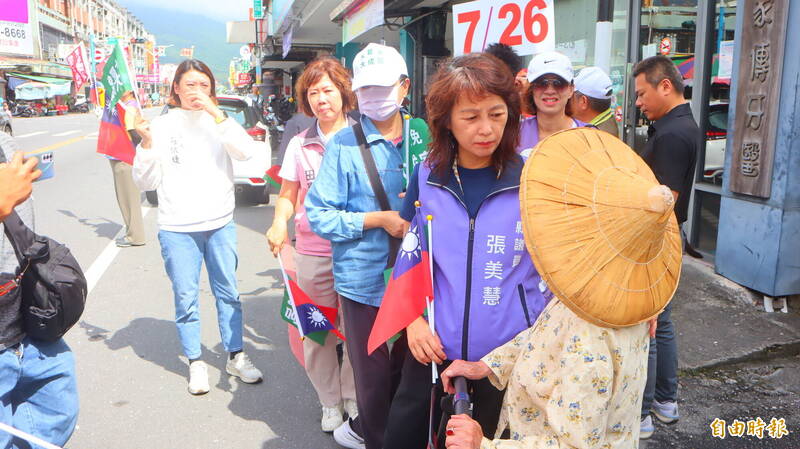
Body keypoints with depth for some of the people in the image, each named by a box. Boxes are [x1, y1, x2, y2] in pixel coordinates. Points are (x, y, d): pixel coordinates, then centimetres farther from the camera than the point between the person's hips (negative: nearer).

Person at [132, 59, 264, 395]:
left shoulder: (218, 122, 3)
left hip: (221, 224, 1)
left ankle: (235, 356, 26)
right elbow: (146, 181, -1)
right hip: (177, 228, -1)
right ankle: (195, 362, 23)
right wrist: (146, 143, -16)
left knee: (228, 293, 11)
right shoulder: (162, 125, 1)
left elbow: (246, 151, -16)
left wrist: (215, 113, -19)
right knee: (186, 299, 6)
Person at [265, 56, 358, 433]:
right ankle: (330, 402, 32)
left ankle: (354, 399, 30)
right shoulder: (300, 144, 6)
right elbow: (288, 195, 12)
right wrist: (279, 222, -7)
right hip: (312, 252, 3)